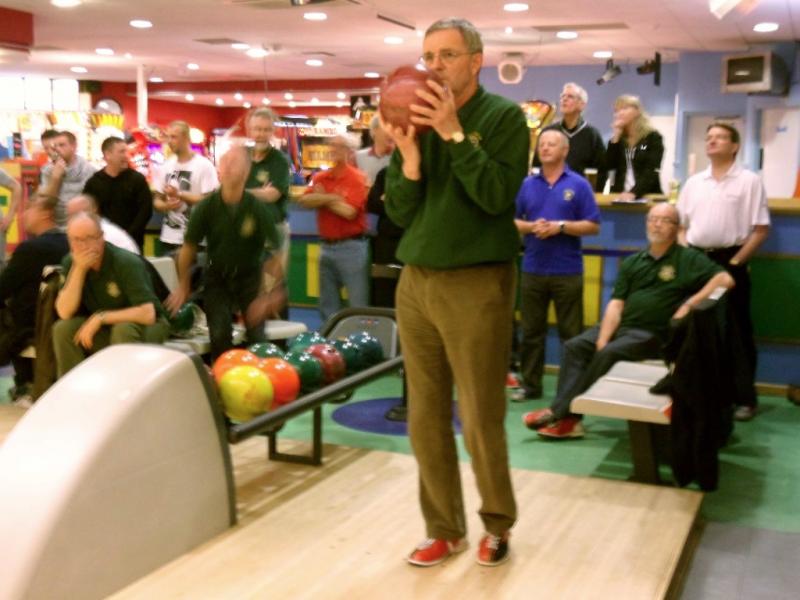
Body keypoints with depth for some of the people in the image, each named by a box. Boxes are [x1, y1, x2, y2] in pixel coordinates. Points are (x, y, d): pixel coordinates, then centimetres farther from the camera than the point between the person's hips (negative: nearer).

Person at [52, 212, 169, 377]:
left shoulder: (127, 262, -23)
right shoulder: (70, 262, -7)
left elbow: (147, 314, -30)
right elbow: (64, 313, -17)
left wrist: (101, 317, -28)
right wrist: (79, 269, -25)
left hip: (144, 326, -5)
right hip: (103, 328, 5)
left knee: (123, 330, -35)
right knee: (63, 329, -18)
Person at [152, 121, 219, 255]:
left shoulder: (204, 165, -6)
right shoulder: (166, 166, 11)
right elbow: (156, 200, 14)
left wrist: (179, 194, -14)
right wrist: (166, 205, -9)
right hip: (169, 238, 5)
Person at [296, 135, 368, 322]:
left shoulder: (356, 178, -7)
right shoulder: (320, 177, 11)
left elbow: (349, 212, -16)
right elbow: (303, 200, -4)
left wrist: (322, 199, -4)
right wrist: (332, 198, -15)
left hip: (351, 247, -6)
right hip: (326, 246, 6)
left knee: (358, 303, -4)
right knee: (328, 303, 13)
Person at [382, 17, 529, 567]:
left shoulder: (504, 116, -3)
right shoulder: (418, 119, 9)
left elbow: (498, 196, -16)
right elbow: (400, 213, 4)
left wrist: (454, 134, -19)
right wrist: (408, 155, -11)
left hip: (477, 284, -5)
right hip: (416, 280, 5)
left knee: (481, 421, 1)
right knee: (426, 419, 9)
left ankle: (498, 524, 24)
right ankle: (445, 529, 24)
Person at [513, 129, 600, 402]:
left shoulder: (578, 185, -1)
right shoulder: (527, 184, 9)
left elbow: (593, 226, -4)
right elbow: (512, 221, 8)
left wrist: (560, 226, -16)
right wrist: (531, 227, -11)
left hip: (567, 271, -3)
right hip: (532, 269, 3)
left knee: (571, 333, 3)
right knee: (531, 331, 8)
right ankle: (530, 384, 18)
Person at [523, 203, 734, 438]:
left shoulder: (689, 259, 1)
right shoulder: (632, 262, 15)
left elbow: (725, 280, -13)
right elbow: (616, 305, 7)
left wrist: (689, 304, -21)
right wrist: (602, 339, -8)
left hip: (653, 333, -6)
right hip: (620, 325, 6)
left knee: (609, 354, -28)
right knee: (575, 346, -14)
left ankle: (558, 411, -19)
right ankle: (567, 418, -21)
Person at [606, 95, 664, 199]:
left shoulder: (653, 137, 0)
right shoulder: (619, 138, 14)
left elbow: (651, 172, -11)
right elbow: (609, 165, 0)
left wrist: (634, 193, -27)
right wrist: (615, 137, -4)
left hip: (646, 197, -4)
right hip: (620, 196, 4)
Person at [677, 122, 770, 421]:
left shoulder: (749, 181, -1)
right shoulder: (694, 182, 12)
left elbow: (760, 229, -5)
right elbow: (680, 225, 15)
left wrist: (735, 262, -11)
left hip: (729, 261, -4)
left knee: (737, 331, 0)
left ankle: (745, 398, 8)